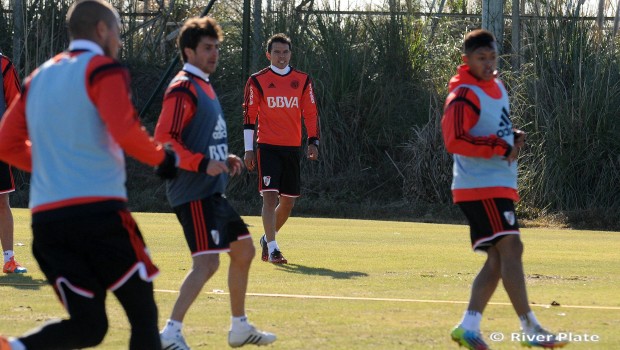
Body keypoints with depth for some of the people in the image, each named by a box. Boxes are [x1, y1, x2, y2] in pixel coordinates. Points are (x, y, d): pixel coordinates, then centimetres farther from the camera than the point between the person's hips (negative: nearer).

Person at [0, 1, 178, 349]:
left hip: (45, 216, 7)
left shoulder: (38, 78, 19)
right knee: (143, 316, 4)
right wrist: (164, 158, 0)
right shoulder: (104, 70, -2)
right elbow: (125, 132, -16)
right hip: (99, 211, -6)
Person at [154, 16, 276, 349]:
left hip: (212, 191, 11)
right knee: (207, 262, -20)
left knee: (243, 250, 19)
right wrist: (203, 164, -26)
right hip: (193, 193, -11)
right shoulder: (183, 89, -13)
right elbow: (163, 139, -21)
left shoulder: (203, 85, 18)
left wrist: (224, 159, 13)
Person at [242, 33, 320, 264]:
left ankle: (267, 238, 30)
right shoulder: (258, 81, 0)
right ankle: (272, 249, -15)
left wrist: (313, 142, 2)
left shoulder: (302, 80, 8)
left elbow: (311, 113, 11)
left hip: (293, 148, 4)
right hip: (267, 147, -4)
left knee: (288, 202, 8)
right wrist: (248, 149, -4)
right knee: (270, 196, -15)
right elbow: (249, 115, 1)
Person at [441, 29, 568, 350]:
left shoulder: (496, 87, 16)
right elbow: (454, 141, -23)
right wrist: (500, 146, -22)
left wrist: (513, 137, 7)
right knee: (510, 248, -15)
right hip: (480, 187, -10)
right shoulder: (464, 95, -13)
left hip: (500, 185, 10)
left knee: (498, 258, 8)